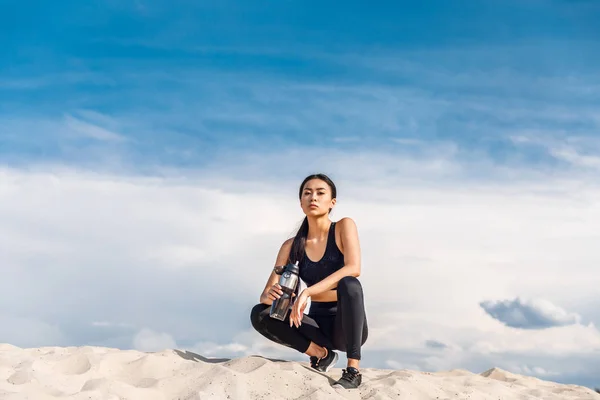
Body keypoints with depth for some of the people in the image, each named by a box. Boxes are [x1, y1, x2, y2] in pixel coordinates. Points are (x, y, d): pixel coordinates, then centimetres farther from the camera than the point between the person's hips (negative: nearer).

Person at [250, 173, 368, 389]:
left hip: (347, 326, -3)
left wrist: (307, 292, -35)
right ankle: (321, 353, -5)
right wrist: (269, 296, -29)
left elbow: (353, 269, -26)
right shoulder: (292, 246, 0)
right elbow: (265, 295, -2)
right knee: (259, 314, -17)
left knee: (348, 284, -35)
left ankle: (353, 371, -28)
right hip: (318, 325, 4)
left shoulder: (344, 226, -8)